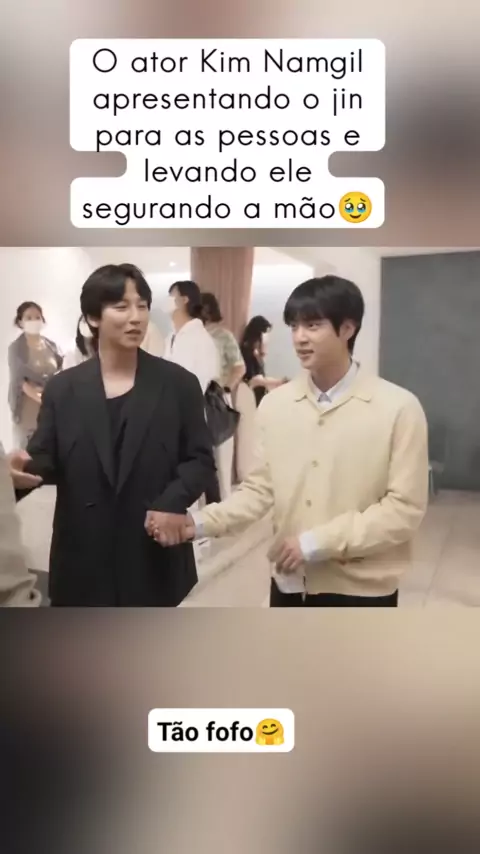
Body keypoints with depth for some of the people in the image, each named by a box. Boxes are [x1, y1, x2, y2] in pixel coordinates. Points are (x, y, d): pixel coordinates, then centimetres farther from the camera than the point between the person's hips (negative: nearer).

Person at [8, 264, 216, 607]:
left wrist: (173, 501, -18)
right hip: (83, 555, 1)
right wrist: (26, 467, -22)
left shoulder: (179, 383, -1)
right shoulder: (62, 388, 1)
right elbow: (46, 460, 2)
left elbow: (201, 459, 0)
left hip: (154, 553, 0)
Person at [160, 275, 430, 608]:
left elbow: (405, 507, -14)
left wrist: (318, 542, -18)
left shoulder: (399, 408, -12)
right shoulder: (275, 404, -1)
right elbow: (261, 489, 2)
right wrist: (202, 523, -13)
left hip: (362, 590, -3)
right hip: (290, 584, 4)